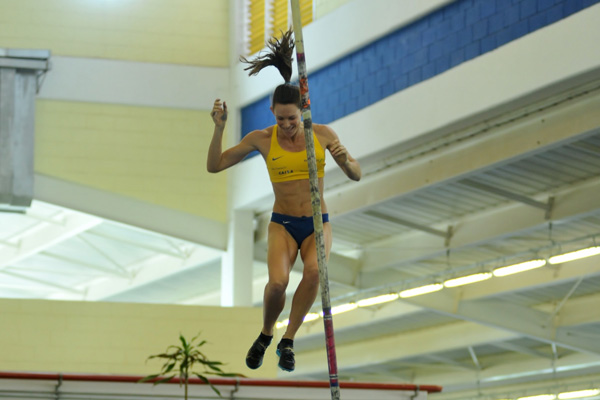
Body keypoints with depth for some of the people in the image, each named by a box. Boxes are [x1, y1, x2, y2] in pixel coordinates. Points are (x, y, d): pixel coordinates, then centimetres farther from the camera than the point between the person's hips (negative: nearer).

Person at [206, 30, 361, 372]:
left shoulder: (323, 134, -2)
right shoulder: (262, 139, -4)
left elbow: (357, 175, 3)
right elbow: (214, 166, -1)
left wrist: (344, 160, -20)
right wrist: (219, 128, -16)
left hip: (318, 224, 1)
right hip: (283, 224, -1)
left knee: (315, 270, -33)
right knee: (278, 282, -29)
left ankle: (288, 340, -14)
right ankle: (266, 335, 4)